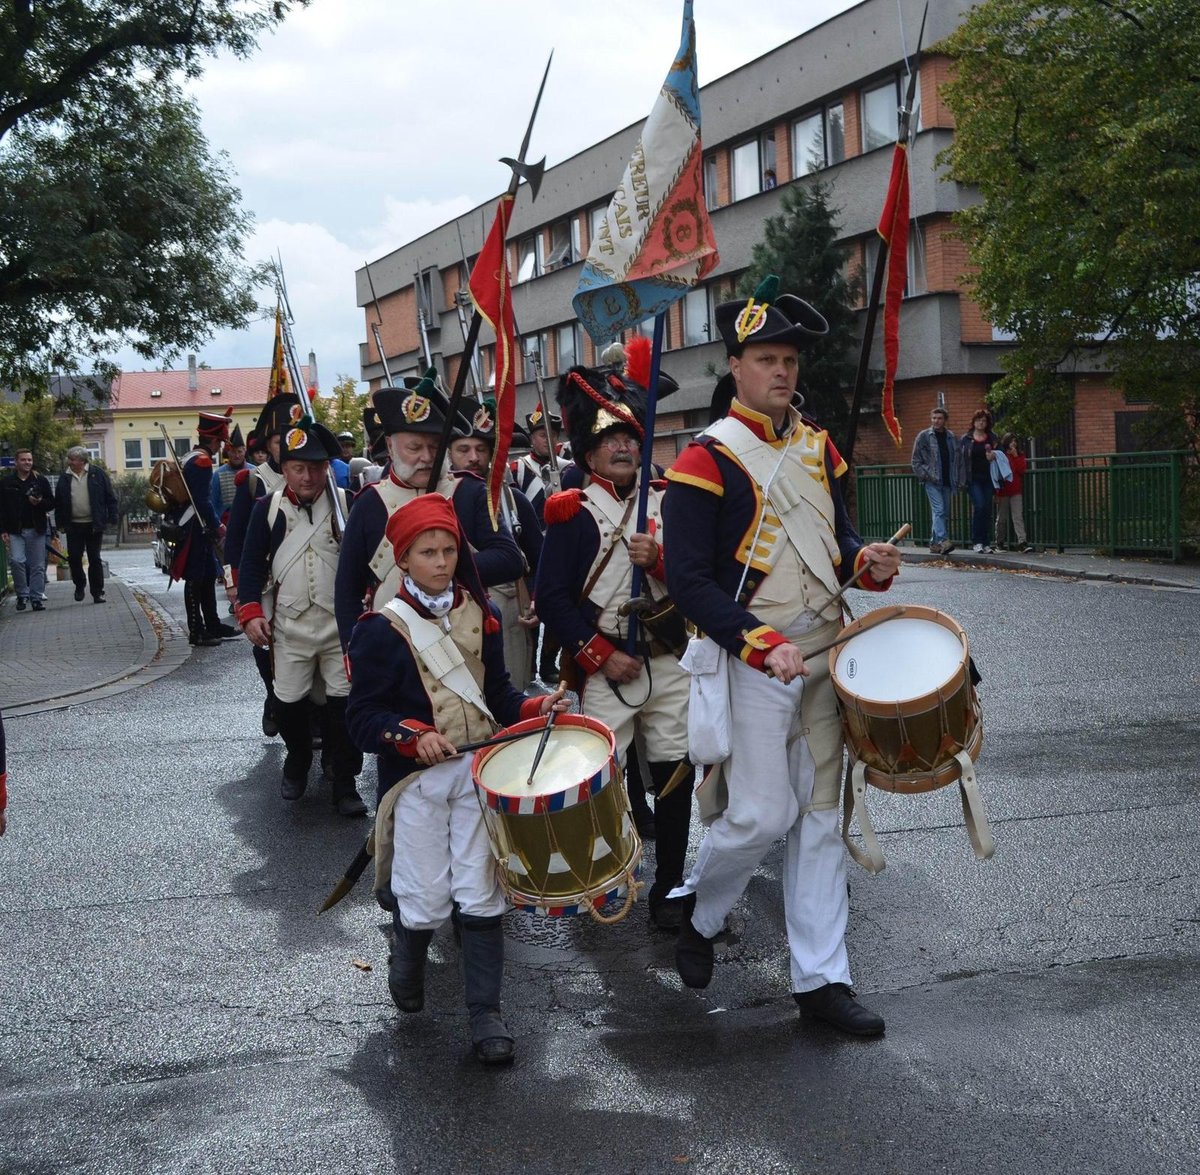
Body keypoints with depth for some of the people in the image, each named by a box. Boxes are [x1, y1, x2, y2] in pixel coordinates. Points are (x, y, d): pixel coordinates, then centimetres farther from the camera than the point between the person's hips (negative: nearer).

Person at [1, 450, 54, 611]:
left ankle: (36, 598, 7)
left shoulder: (40, 481, 7)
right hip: (15, 530, -1)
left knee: (37, 566, 0)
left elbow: (51, 503, 11)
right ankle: (22, 595, 0)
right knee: (16, 561, -15)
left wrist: (39, 502, -12)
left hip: (36, 530, 1)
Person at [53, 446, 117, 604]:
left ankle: (97, 592, 7)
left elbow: (110, 497, 0)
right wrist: (60, 523, 7)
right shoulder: (65, 478, 7)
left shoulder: (97, 474, -1)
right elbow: (58, 502, 12)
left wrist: (112, 518, -5)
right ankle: (79, 585, 25)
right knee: (74, 558, 3)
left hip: (94, 525, -2)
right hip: (74, 526, 3)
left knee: (95, 560, 2)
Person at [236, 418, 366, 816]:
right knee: (288, 703, 9)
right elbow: (251, 562, 3)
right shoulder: (268, 508, 1)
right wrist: (251, 611, -7)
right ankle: (297, 762, 35)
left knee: (343, 702, -1)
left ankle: (345, 784, 9)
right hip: (289, 626, 1)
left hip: (341, 624, -1)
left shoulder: (347, 504, -1)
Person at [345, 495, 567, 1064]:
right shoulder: (380, 629, -7)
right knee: (426, 898, 2)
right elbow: (362, 717, -9)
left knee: (480, 894, 1)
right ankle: (405, 965, 36)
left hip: (478, 770, 3)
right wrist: (412, 735, -25)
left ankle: (486, 1011, 10)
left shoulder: (479, 615, 7)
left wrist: (535, 708, -5)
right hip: (416, 781, -3)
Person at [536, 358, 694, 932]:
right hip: (605, 665, -3)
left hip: (671, 662, 3)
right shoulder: (573, 513, -2)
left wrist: (659, 559, -16)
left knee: (675, 775, 4)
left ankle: (668, 889, 16)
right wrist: (600, 656, -11)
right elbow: (551, 598, -6)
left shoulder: (667, 503, 9)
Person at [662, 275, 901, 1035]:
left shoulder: (817, 447, 9)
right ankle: (699, 912, 26)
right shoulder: (707, 460, -11)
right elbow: (688, 580, -16)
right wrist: (765, 648, -23)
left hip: (823, 654, 6)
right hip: (752, 661, -6)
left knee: (819, 815, 8)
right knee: (763, 815, -5)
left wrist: (867, 562, -5)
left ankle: (822, 978, 17)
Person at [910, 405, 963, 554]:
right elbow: (916, 460, 1)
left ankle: (934, 543, 14)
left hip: (947, 482, 5)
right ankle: (942, 541, -27)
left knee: (945, 513, 6)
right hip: (932, 481, -5)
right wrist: (925, 475, -9)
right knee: (939, 510, -17)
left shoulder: (952, 438, 12)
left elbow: (959, 460, 14)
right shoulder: (924, 436, 1)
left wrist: (960, 481, 7)